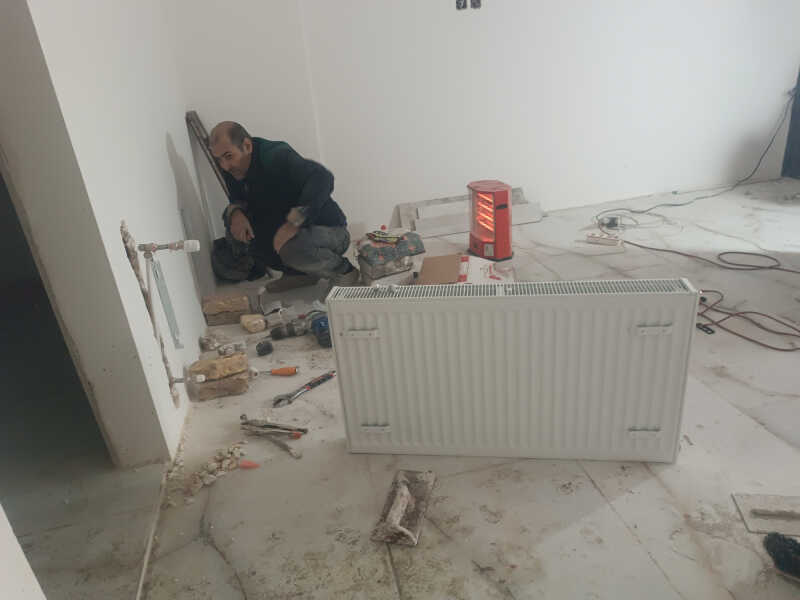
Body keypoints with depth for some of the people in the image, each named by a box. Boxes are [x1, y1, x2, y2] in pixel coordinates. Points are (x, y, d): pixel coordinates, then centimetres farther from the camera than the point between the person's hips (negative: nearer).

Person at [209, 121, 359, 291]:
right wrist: (236, 212, -15)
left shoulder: (277, 155, -23)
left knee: (291, 246, -39)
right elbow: (237, 200, 12)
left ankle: (343, 271, -6)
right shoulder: (233, 171, 0)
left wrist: (293, 223, -43)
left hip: (331, 232, -8)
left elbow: (323, 178, -36)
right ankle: (299, 272, 6)